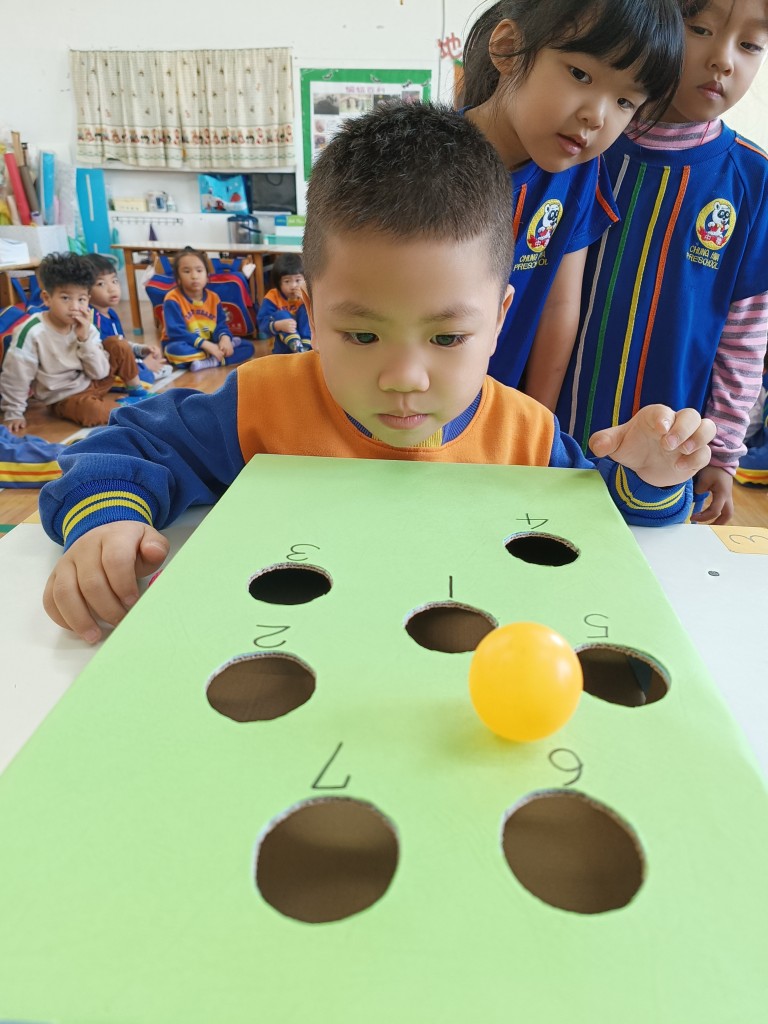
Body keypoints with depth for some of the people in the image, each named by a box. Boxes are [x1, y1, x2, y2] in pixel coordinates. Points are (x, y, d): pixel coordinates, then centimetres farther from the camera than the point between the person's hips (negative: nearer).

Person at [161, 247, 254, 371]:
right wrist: (206, 345, -32)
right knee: (176, 350, -42)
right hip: (185, 347, -5)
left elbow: (220, 325, 0)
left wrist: (225, 338, -26)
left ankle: (210, 362, -27)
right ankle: (213, 357, -18)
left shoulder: (213, 297, 2)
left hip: (209, 346, 5)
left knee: (248, 347, -8)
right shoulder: (173, 299, -15)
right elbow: (176, 332, -24)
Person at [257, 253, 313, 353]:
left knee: (306, 309, -17)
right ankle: (298, 348, -43)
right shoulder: (272, 297, -6)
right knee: (280, 315, -24)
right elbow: (263, 323, -17)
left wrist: (305, 299, -24)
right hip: (283, 348, -1)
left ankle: (306, 347, -32)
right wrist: (279, 325, -38)